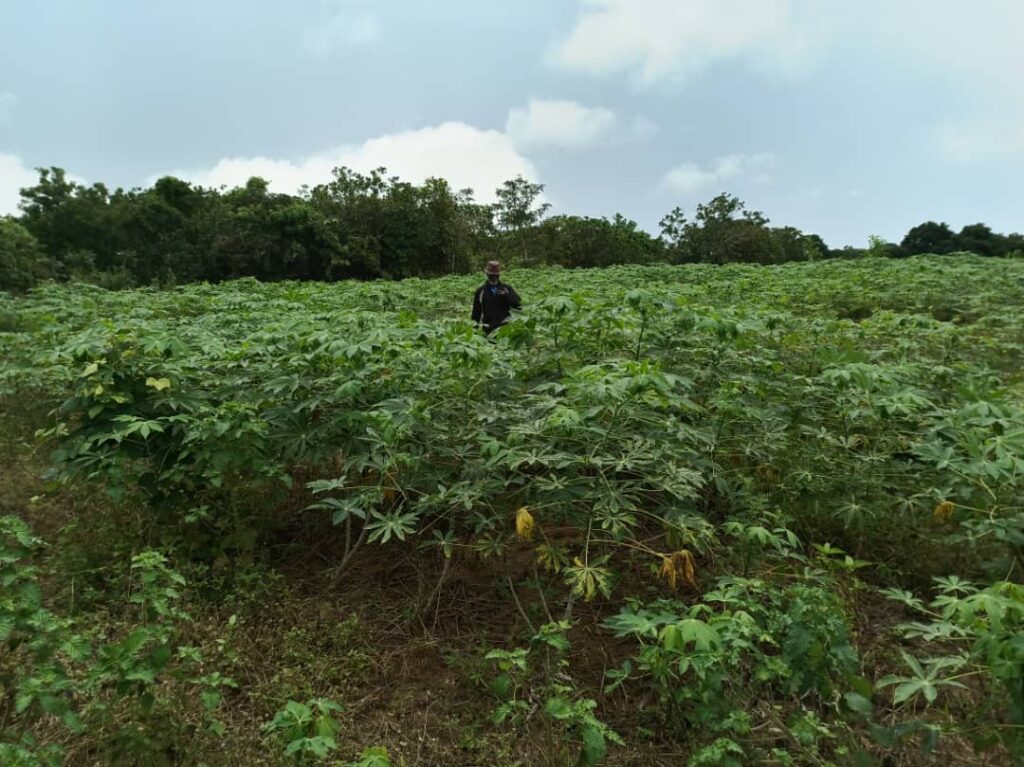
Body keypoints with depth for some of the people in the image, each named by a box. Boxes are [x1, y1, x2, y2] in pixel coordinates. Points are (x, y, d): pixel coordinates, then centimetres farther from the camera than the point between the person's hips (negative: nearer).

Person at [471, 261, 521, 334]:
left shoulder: (507, 288, 7)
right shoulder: (480, 291, 6)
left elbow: (518, 304, -2)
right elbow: (476, 312, 9)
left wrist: (506, 295, -17)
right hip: (488, 329, 0)